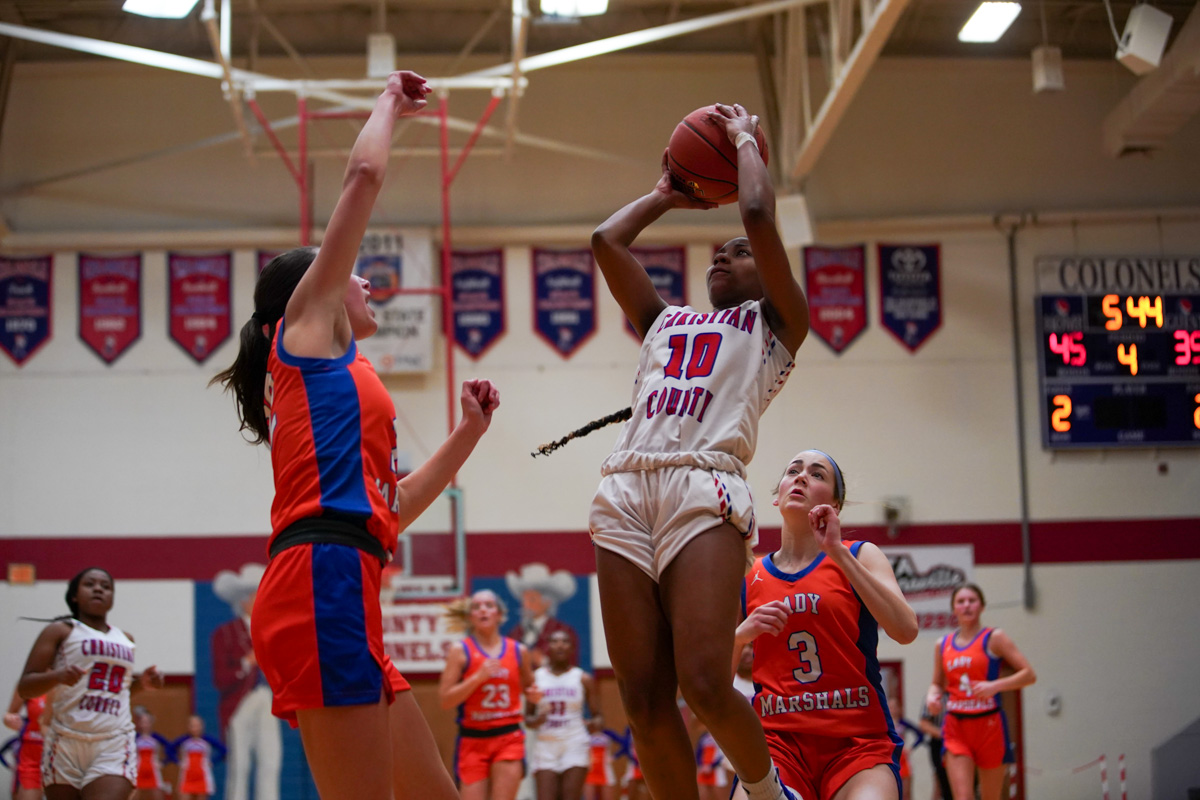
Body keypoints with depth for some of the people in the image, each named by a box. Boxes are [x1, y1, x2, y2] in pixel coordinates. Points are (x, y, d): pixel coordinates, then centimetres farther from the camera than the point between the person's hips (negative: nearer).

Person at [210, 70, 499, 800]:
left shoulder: (342, 379, 30)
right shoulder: (307, 324, 9)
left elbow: (394, 506, 33)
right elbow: (365, 173, 5)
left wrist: (470, 430, 30)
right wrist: (389, 105, 21)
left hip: (342, 591, 10)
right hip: (323, 582, -10)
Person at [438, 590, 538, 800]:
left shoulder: (519, 651, 7)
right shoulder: (460, 652, -1)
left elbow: (528, 687, 24)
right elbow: (445, 699, -8)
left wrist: (533, 695, 0)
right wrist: (478, 676, -18)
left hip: (509, 738, 2)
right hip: (473, 738, -2)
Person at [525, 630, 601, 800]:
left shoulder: (583, 679, 5)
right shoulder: (535, 678, 6)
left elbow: (595, 715, 7)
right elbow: (527, 718, 11)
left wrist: (596, 724, -17)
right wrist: (536, 721, -13)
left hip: (575, 744, -1)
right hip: (545, 745, 1)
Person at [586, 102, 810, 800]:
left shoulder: (777, 322, 17)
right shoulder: (665, 321, 32)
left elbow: (759, 216, 6)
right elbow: (607, 240, 28)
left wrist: (745, 137, 21)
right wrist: (668, 197, 41)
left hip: (705, 488, -5)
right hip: (626, 492, 5)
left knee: (704, 684, -17)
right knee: (644, 699, -3)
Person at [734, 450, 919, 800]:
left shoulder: (860, 556, 8)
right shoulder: (748, 578, 11)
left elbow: (905, 631, -11)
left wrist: (838, 552, -11)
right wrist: (743, 633, -7)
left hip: (859, 741, -1)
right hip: (778, 739, 1)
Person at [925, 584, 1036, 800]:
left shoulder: (994, 638, -1)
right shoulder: (943, 645, 10)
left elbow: (1029, 674, -6)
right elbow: (937, 683, 23)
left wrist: (994, 686, -21)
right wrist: (932, 696, 0)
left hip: (989, 724, -2)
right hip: (956, 727, 2)